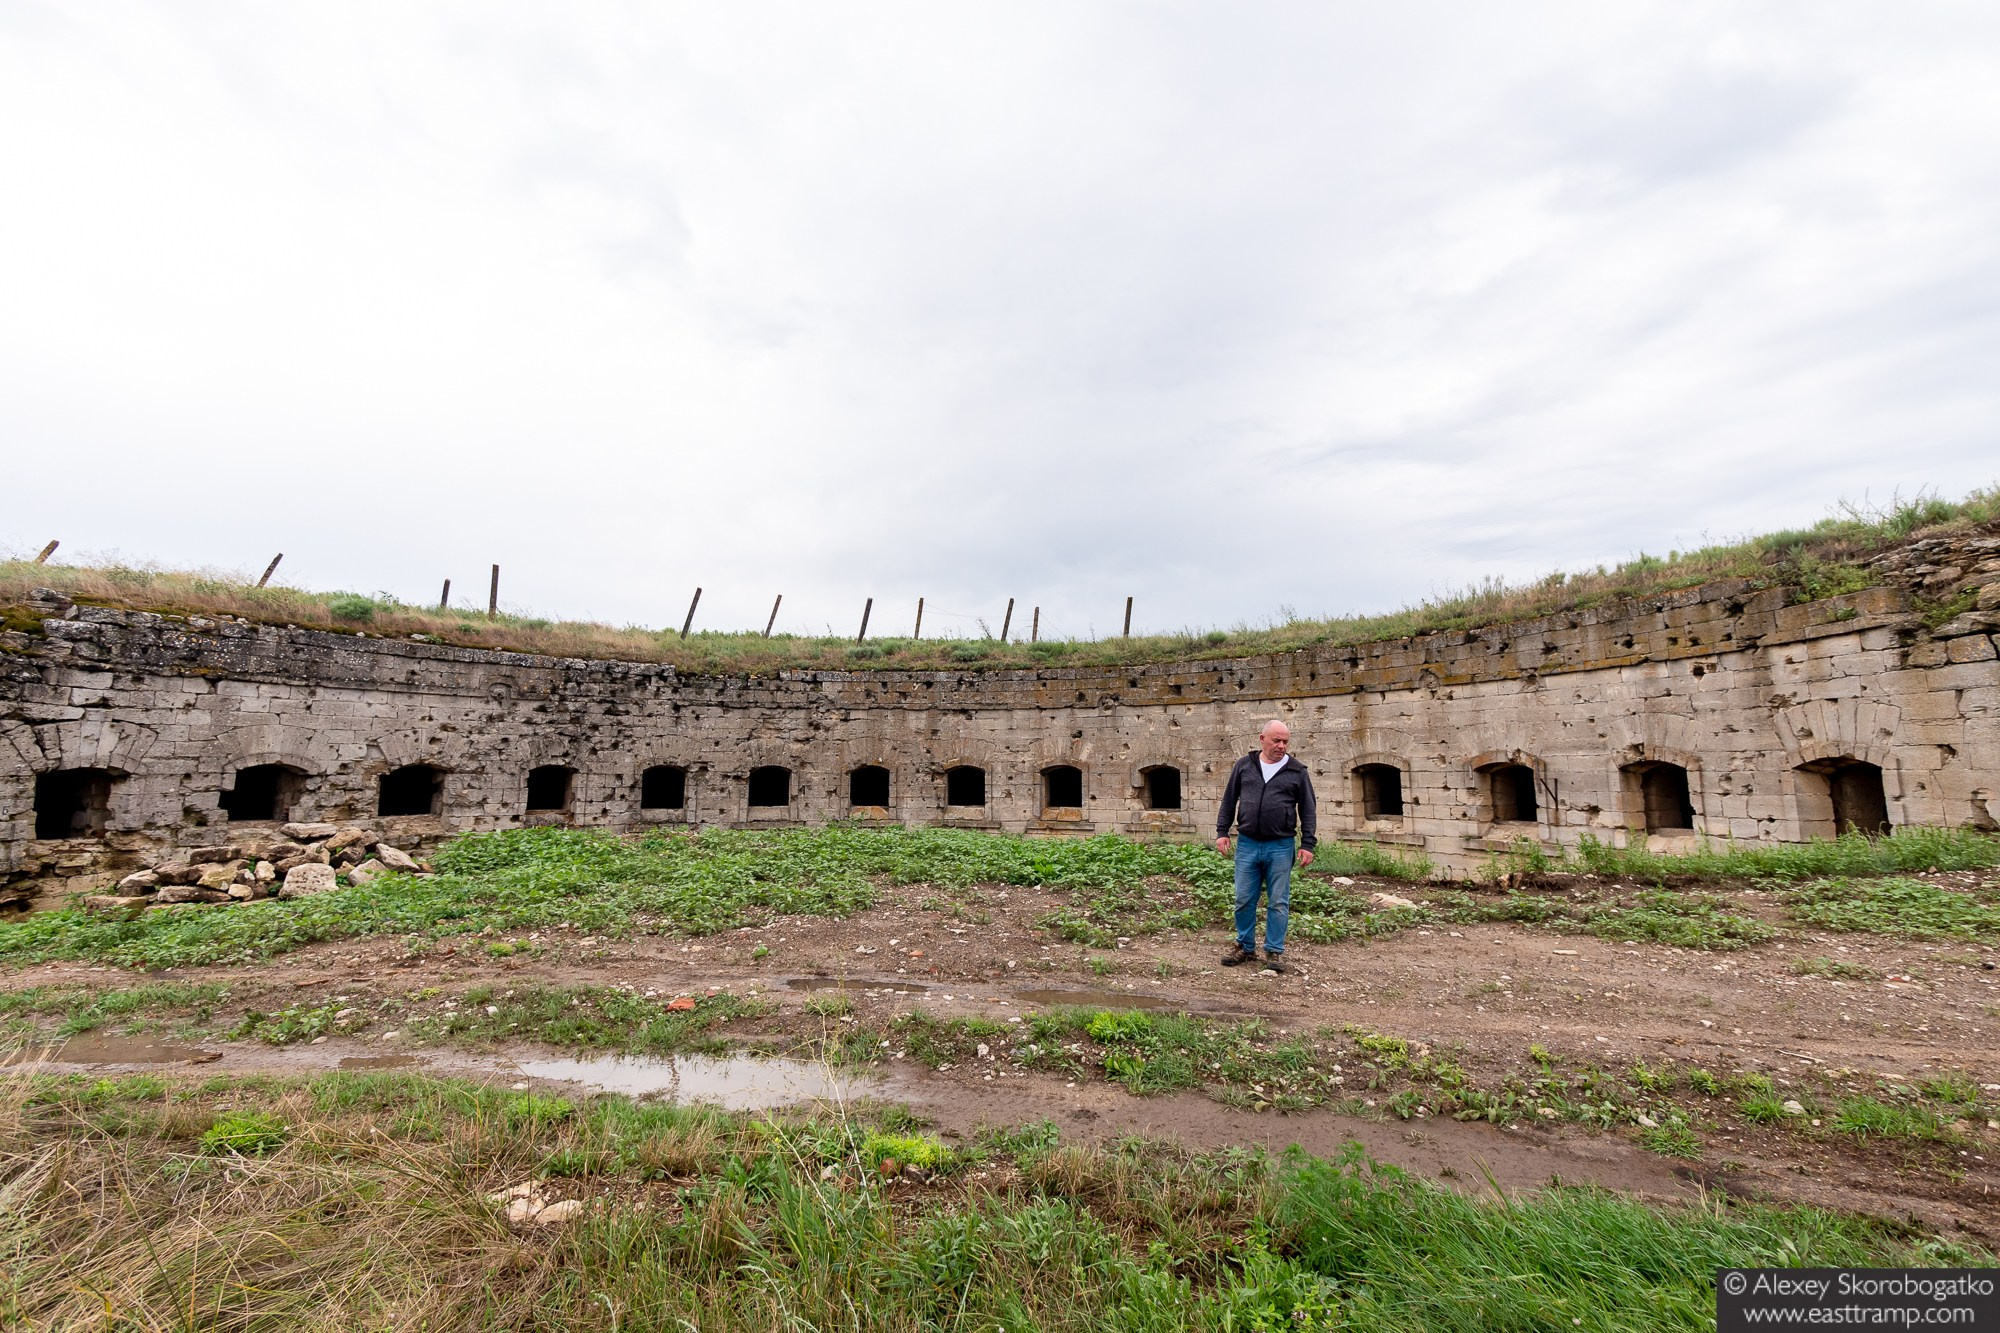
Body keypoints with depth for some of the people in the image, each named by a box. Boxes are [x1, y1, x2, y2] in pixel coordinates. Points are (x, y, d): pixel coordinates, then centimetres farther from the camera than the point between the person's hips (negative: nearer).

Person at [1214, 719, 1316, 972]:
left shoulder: (1297, 771, 3)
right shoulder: (1244, 765, 6)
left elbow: (1308, 811, 5)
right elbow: (1229, 801, 11)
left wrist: (1307, 844, -2)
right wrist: (1222, 832, 5)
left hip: (1280, 847, -1)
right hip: (1247, 844, 1)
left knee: (1279, 902, 5)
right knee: (1244, 900, 7)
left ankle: (1274, 952, 17)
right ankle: (1245, 947, 22)